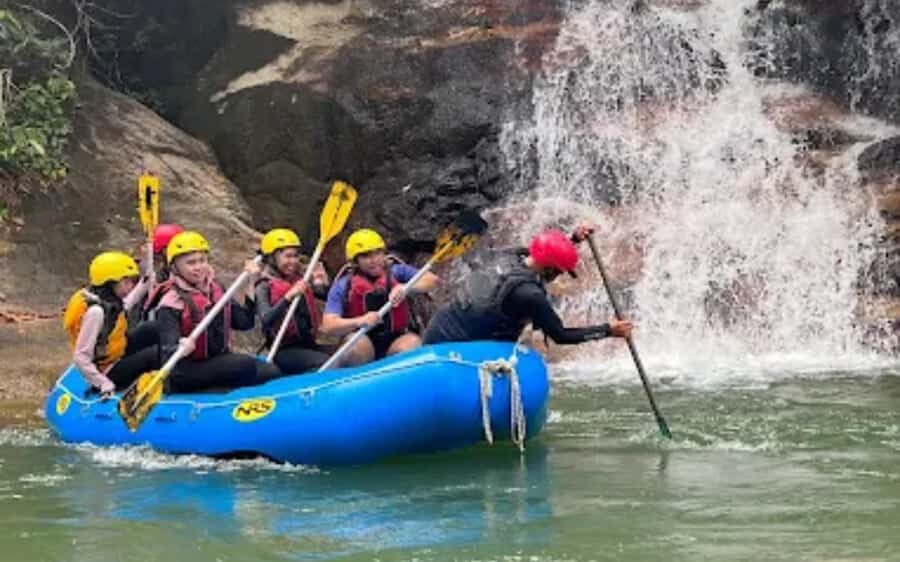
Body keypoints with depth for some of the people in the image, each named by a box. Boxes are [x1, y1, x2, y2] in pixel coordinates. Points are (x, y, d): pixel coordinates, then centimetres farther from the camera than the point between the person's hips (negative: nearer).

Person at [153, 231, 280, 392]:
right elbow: (168, 346, -21)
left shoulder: (216, 290, 11)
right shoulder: (171, 303, -10)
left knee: (271, 372, -16)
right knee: (246, 364, -30)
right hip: (187, 372, -7)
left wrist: (248, 284, 5)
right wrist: (181, 348, -45)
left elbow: (244, 322, 11)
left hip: (219, 363, 7)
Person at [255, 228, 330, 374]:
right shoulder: (265, 287, -4)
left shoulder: (301, 280, 13)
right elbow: (266, 320, -22)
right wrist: (288, 296, -32)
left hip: (308, 344, 6)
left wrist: (324, 284, -5)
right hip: (284, 351, -6)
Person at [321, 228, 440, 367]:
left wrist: (407, 288, -28)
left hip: (395, 342, 1)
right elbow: (327, 327, -14)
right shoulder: (343, 286, -5)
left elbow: (432, 280, -9)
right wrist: (360, 321, -31)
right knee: (357, 343, -33)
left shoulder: (396, 272, 0)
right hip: (363, 345, -1)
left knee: (413, 343, -28)